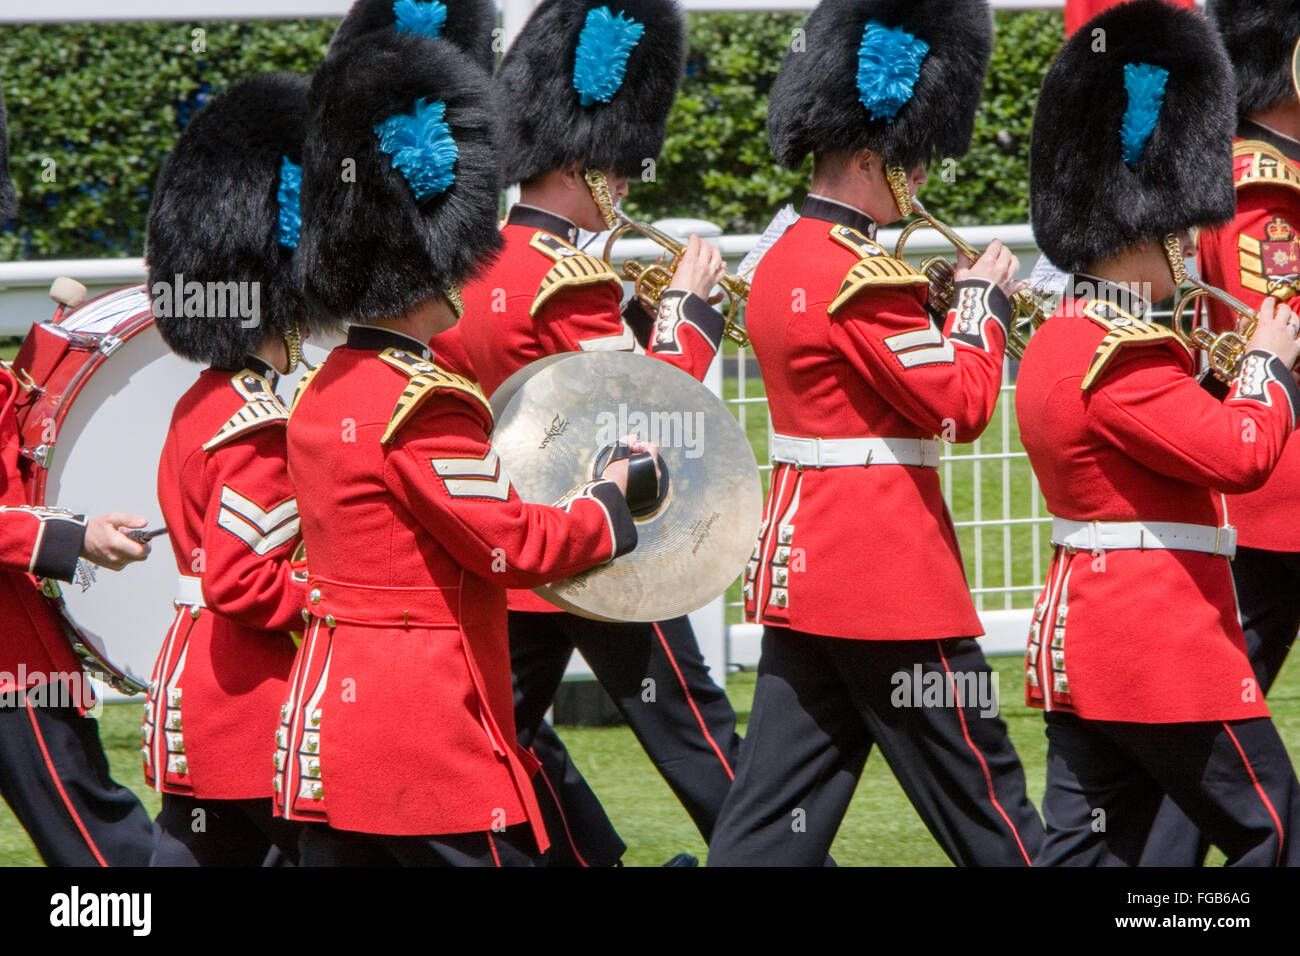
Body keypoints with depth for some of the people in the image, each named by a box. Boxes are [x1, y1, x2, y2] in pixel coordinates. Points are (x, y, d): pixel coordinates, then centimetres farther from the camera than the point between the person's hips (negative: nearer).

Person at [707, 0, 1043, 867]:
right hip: (894, 585, -9)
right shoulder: (864, 281, -18)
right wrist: (984, 301, -3)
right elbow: (964, 406, -17)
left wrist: (944, 308, 11)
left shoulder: (782, 265, 12)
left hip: (803, 563, 9)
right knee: (989, 815, 2)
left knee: (775, 822, 7)